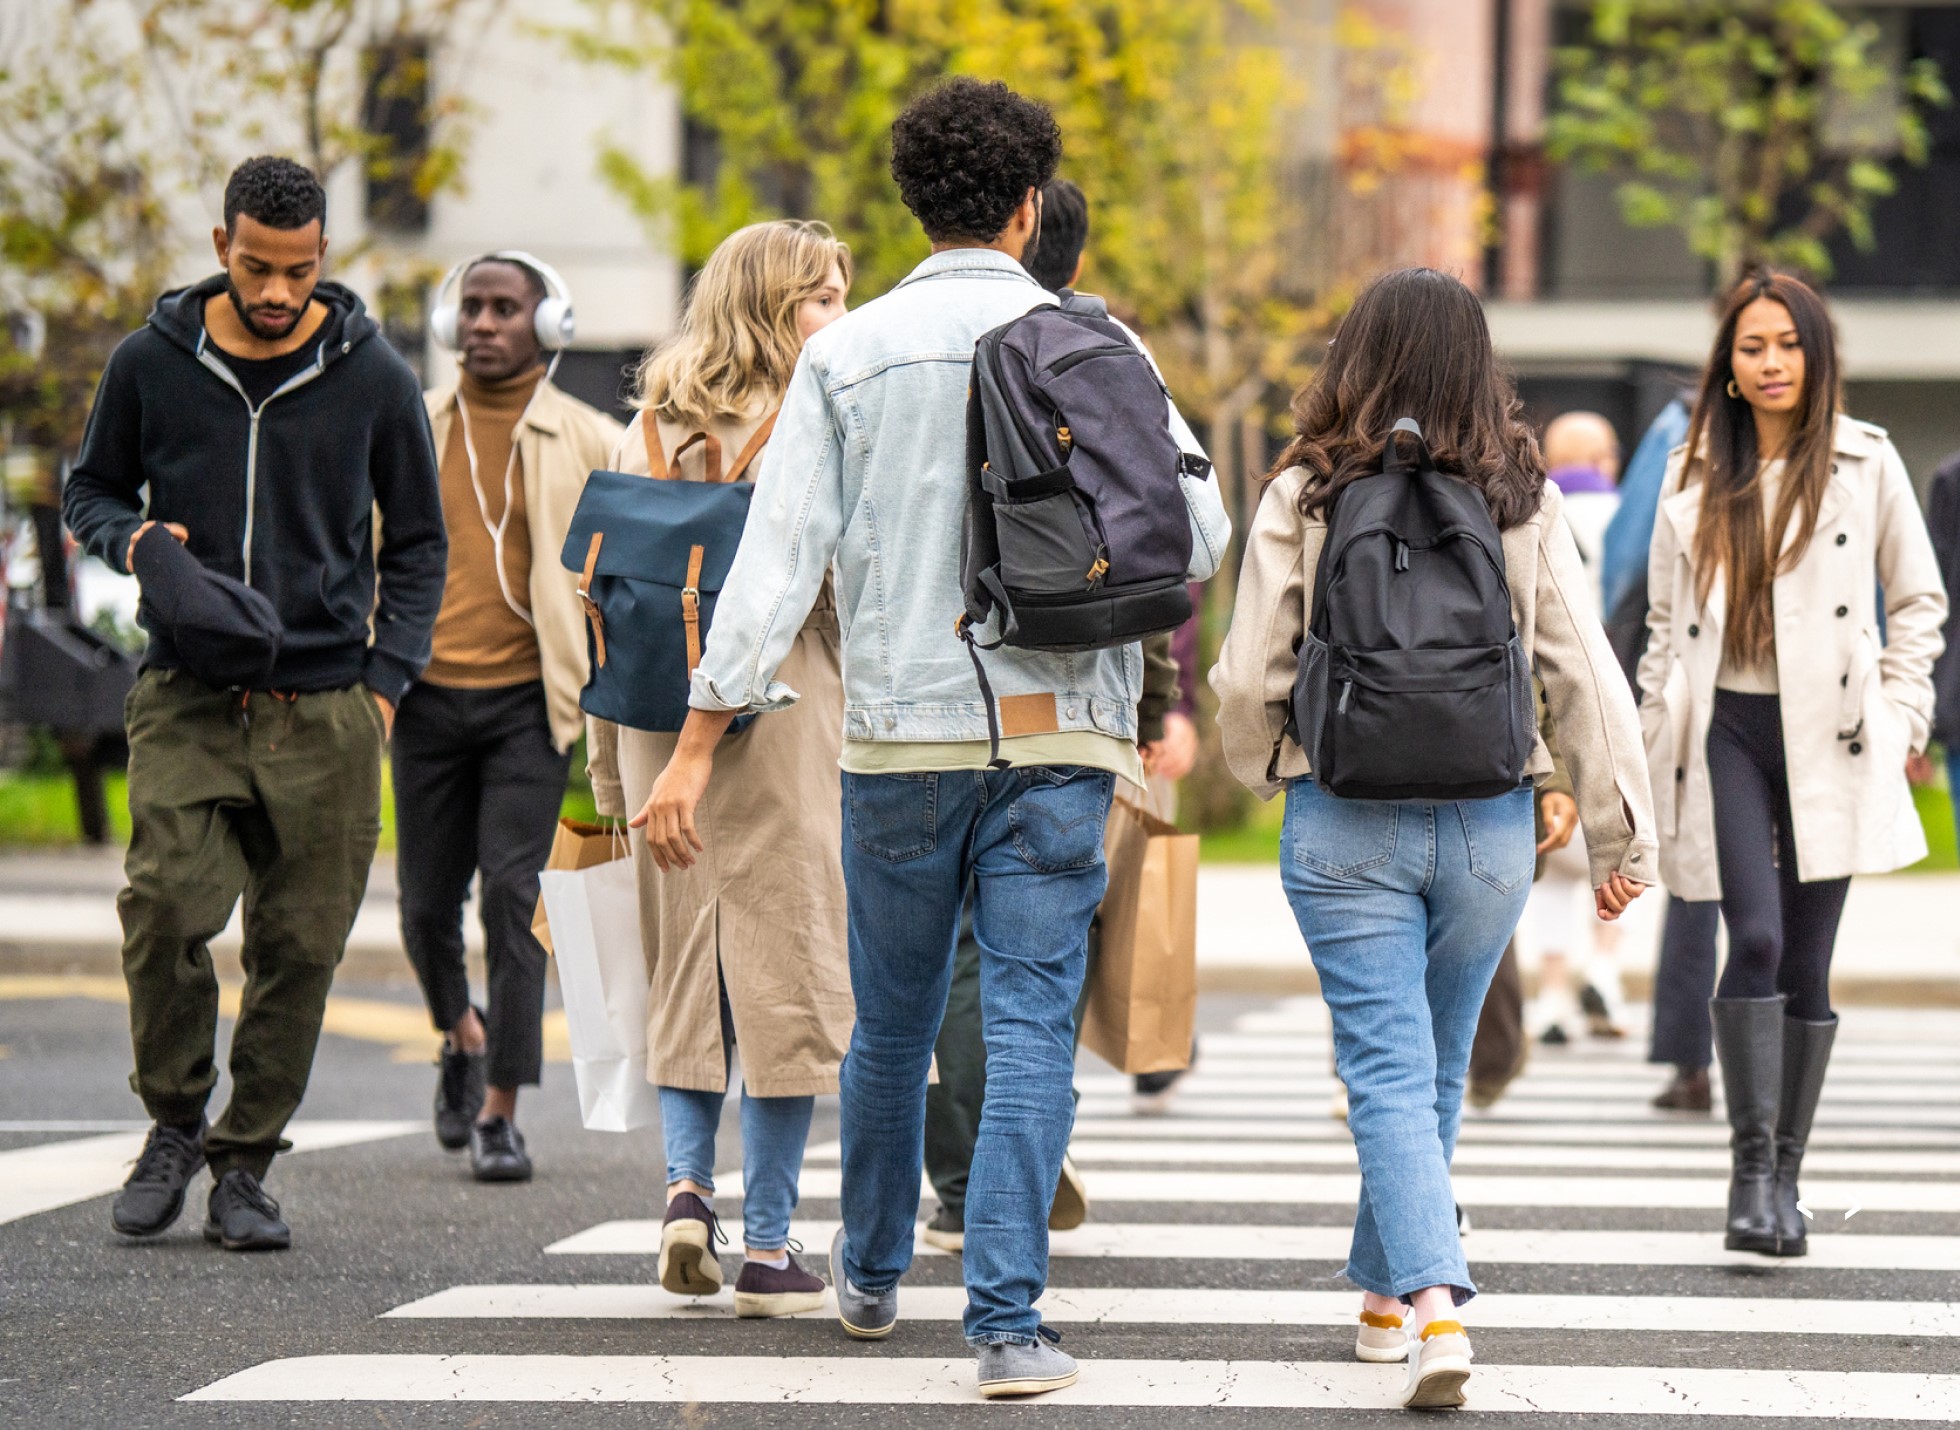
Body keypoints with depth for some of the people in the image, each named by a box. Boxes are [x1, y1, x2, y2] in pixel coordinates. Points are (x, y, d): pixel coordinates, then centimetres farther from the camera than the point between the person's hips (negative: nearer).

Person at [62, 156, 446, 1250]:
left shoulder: (373, 378, 3)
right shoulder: (151, 364, 3)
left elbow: (418, 541, 12)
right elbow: (91, 490, 18)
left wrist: (387, 677, 2)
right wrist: (135, 540, -5)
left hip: (326, 711, 0)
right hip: (188, 702, 0)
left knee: (300, 945, -1)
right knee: (167, 910, -16)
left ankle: (246, 1162, 12)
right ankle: (175, 1124, 6)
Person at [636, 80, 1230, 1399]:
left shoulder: (848, 355, 0)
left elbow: (780, 556, -4)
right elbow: (1198, 533, 0)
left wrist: (698, 746, -4)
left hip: (902, 740, 1)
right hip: (1058, 741, -1)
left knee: (892, 1026, 17)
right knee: (1030, 1028, -2)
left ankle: (873, 1276, 35)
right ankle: (1008, 1319, -11)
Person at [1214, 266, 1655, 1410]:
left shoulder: (1303, 496, -6)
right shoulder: (1524, 499, -2)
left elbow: (1249, 678, -4)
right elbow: (1586, 673, -3)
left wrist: (1263, 771, 17)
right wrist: (1623, 833, 5)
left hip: (1345, 821, -2)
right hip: (1490, 823, 2)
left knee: (1387, 1069, -1)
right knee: (1438, 1067, 18)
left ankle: (1433, 1302, -19)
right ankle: (1387, 1290, 31)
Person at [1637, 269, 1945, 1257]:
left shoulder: (1866, 462, 4)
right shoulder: (1694, 477, 10)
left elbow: (1918, 600, 11)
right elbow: (1665, 619, 15)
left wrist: (1899, 717, 2)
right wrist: (1655, 746, 10)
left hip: (1827, 737, 0)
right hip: (1728, 730, 0)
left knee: (1807, 963, 3)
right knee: (1756, 939, -16)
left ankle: (1784, 1176, 14)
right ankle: (1750, 1164, -10)